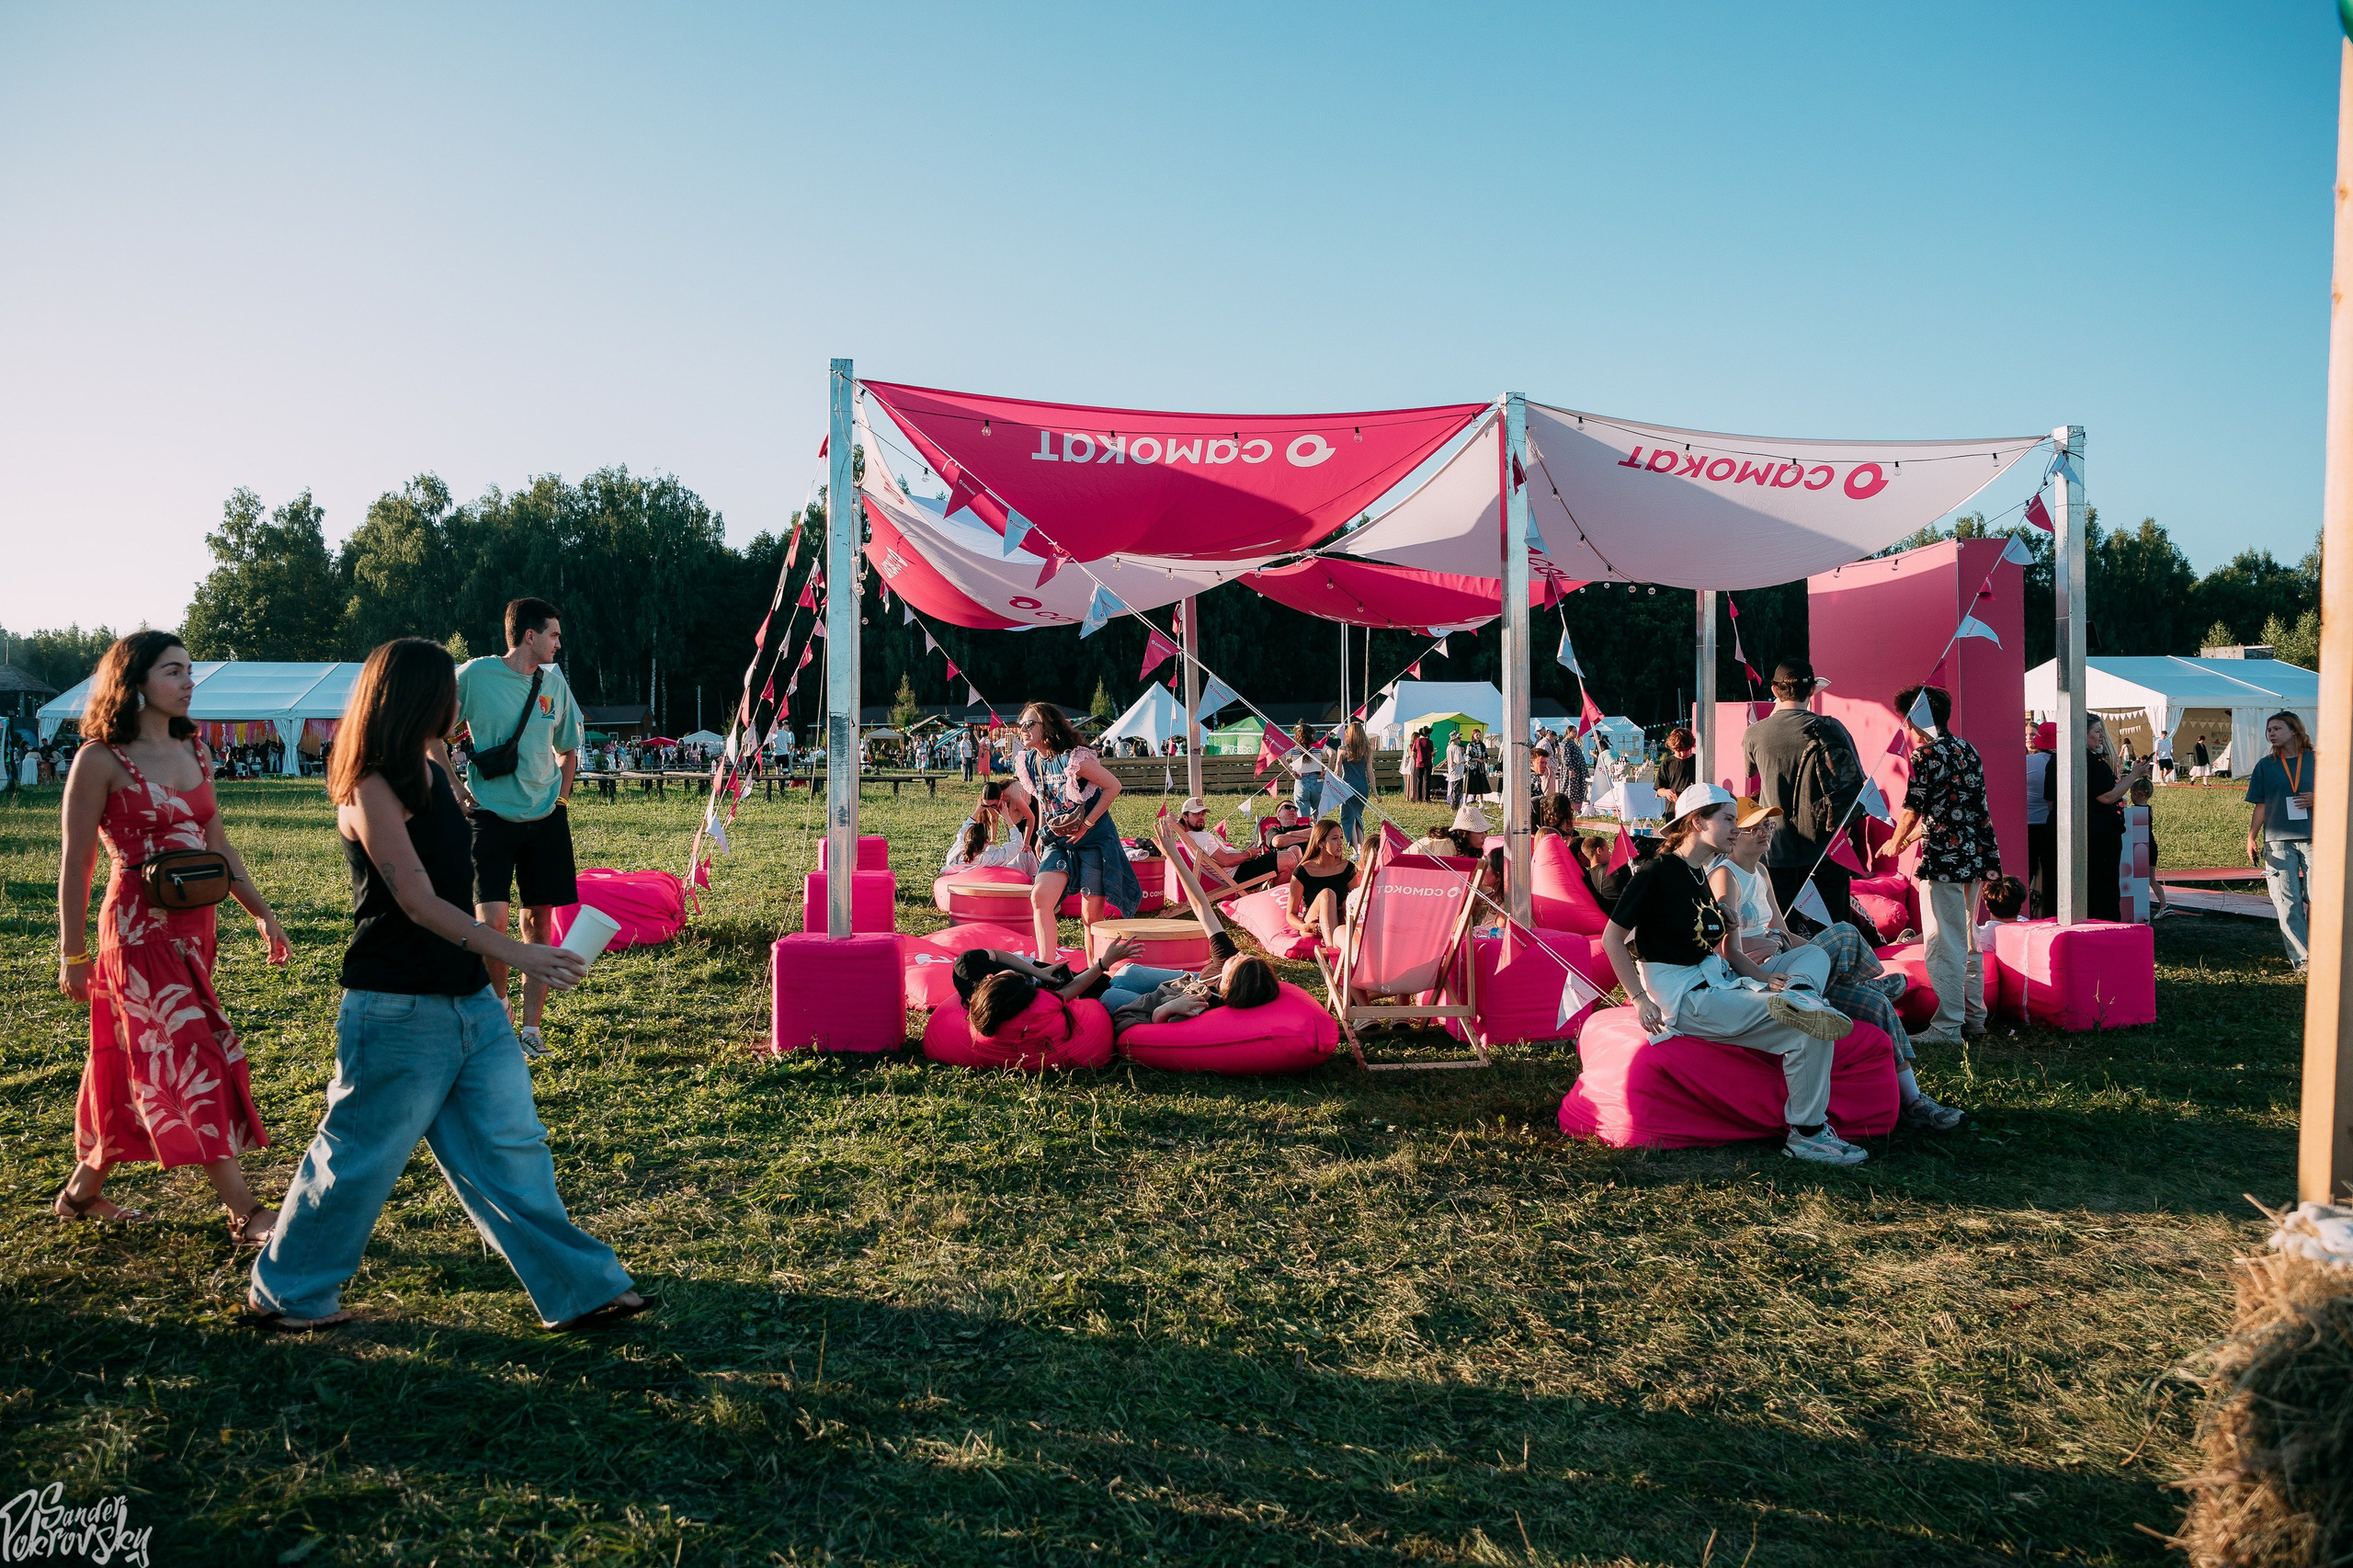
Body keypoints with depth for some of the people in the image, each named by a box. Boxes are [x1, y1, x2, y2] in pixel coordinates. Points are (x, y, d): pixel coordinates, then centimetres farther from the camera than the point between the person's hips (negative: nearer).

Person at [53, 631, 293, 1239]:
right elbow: (75, 863, -7)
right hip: (140, 930, -7)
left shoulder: (194, 752, 9)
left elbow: (217, 844, 14)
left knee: (138, 1066, 15)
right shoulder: (101, 760, -10)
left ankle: (83, 1189, 31)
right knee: (194, 1060, -8)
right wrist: (72, 953, -6)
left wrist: (262, 913, 10)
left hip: (195, 928, 7)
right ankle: (246, 1214, -5)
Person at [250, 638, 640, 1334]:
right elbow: (417, 902, -24)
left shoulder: (433, 772, 11)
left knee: (511, 1144, 8)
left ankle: (579, 1288, 12)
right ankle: (286, 1291, 28)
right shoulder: (372, 789, -15)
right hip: (398, 1009, -8)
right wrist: (519, 954, -30)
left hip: (469, 1002, 8)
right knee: (361, 1154, 7)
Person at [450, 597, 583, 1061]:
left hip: (545, 818, 5)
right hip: (492, 815, -4)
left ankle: (531, 1027, 12)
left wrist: (561, 794, 11)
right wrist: (455, 790, -4)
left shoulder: (554, 682, 8)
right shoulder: (476, 674, -7)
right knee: (491, 920, -12)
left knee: (539, 921, 4)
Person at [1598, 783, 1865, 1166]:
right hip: (1686, 999, -9)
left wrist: (1768, 978, -3)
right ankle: (1808, 1134, -9)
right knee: (1810, 1033, -19)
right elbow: (1612, 938, -11)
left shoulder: (1705, 876, 17)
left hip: (1719, 983, 10)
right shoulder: (1658, 872, -10)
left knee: (1814, 955, 12)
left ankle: (1796, 997, -20)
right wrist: (1639, 998, -16)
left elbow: (1725, 950, 15)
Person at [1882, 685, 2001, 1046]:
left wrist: (1895, 843, 8)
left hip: (1944, 860, -9)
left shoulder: (1926, 753, -11)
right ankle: (1974, 1017, 23)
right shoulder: (1968, 751, 13)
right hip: (1977, 856, 9)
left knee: (1943, 945, -6)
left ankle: (1947, 1027, -5)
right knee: (1967, 941, 17)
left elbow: (1913, 808, -8)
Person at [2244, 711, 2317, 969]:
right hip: (2278, 841, 1)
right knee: (2287, 902, -3)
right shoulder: (2265, 766, 9)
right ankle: (2302, 959, 1)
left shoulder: (2316, 761, 6)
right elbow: (2261, 806, 10)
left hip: (2313, 838, -1)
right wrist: (2251, 838, 2)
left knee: (2316, 900, -1)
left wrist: (2317, 800, -10)